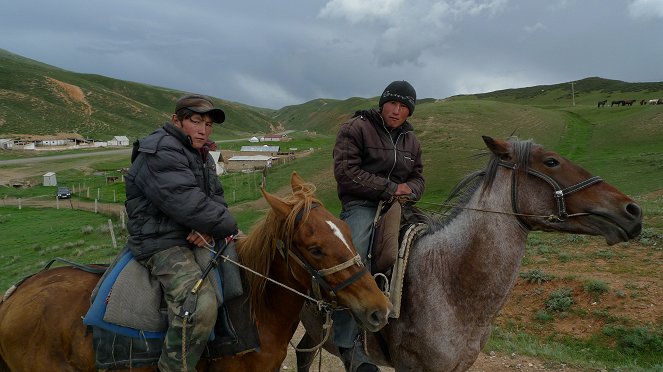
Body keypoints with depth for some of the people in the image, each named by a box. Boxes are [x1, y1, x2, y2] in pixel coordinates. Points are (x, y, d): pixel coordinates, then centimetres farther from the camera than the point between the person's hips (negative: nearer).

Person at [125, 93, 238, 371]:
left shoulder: (201, 156, 16)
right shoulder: (160, 152, -15)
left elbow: (216, 197, 11)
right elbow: (186, 203, -26)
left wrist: (209, 228, -13)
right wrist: (229, 227, -16)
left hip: (198, 238, 10)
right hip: (160, 242, -10)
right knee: (201, 306, -33)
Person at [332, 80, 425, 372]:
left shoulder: (411, 140, 17)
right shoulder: (356, 129, -3)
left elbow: (417, 178, 21)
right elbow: (346, 173, -13)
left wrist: (409, 190, -5)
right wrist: (390, 188, -16)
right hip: (361, 205, -7)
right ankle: (347, 342, -29)